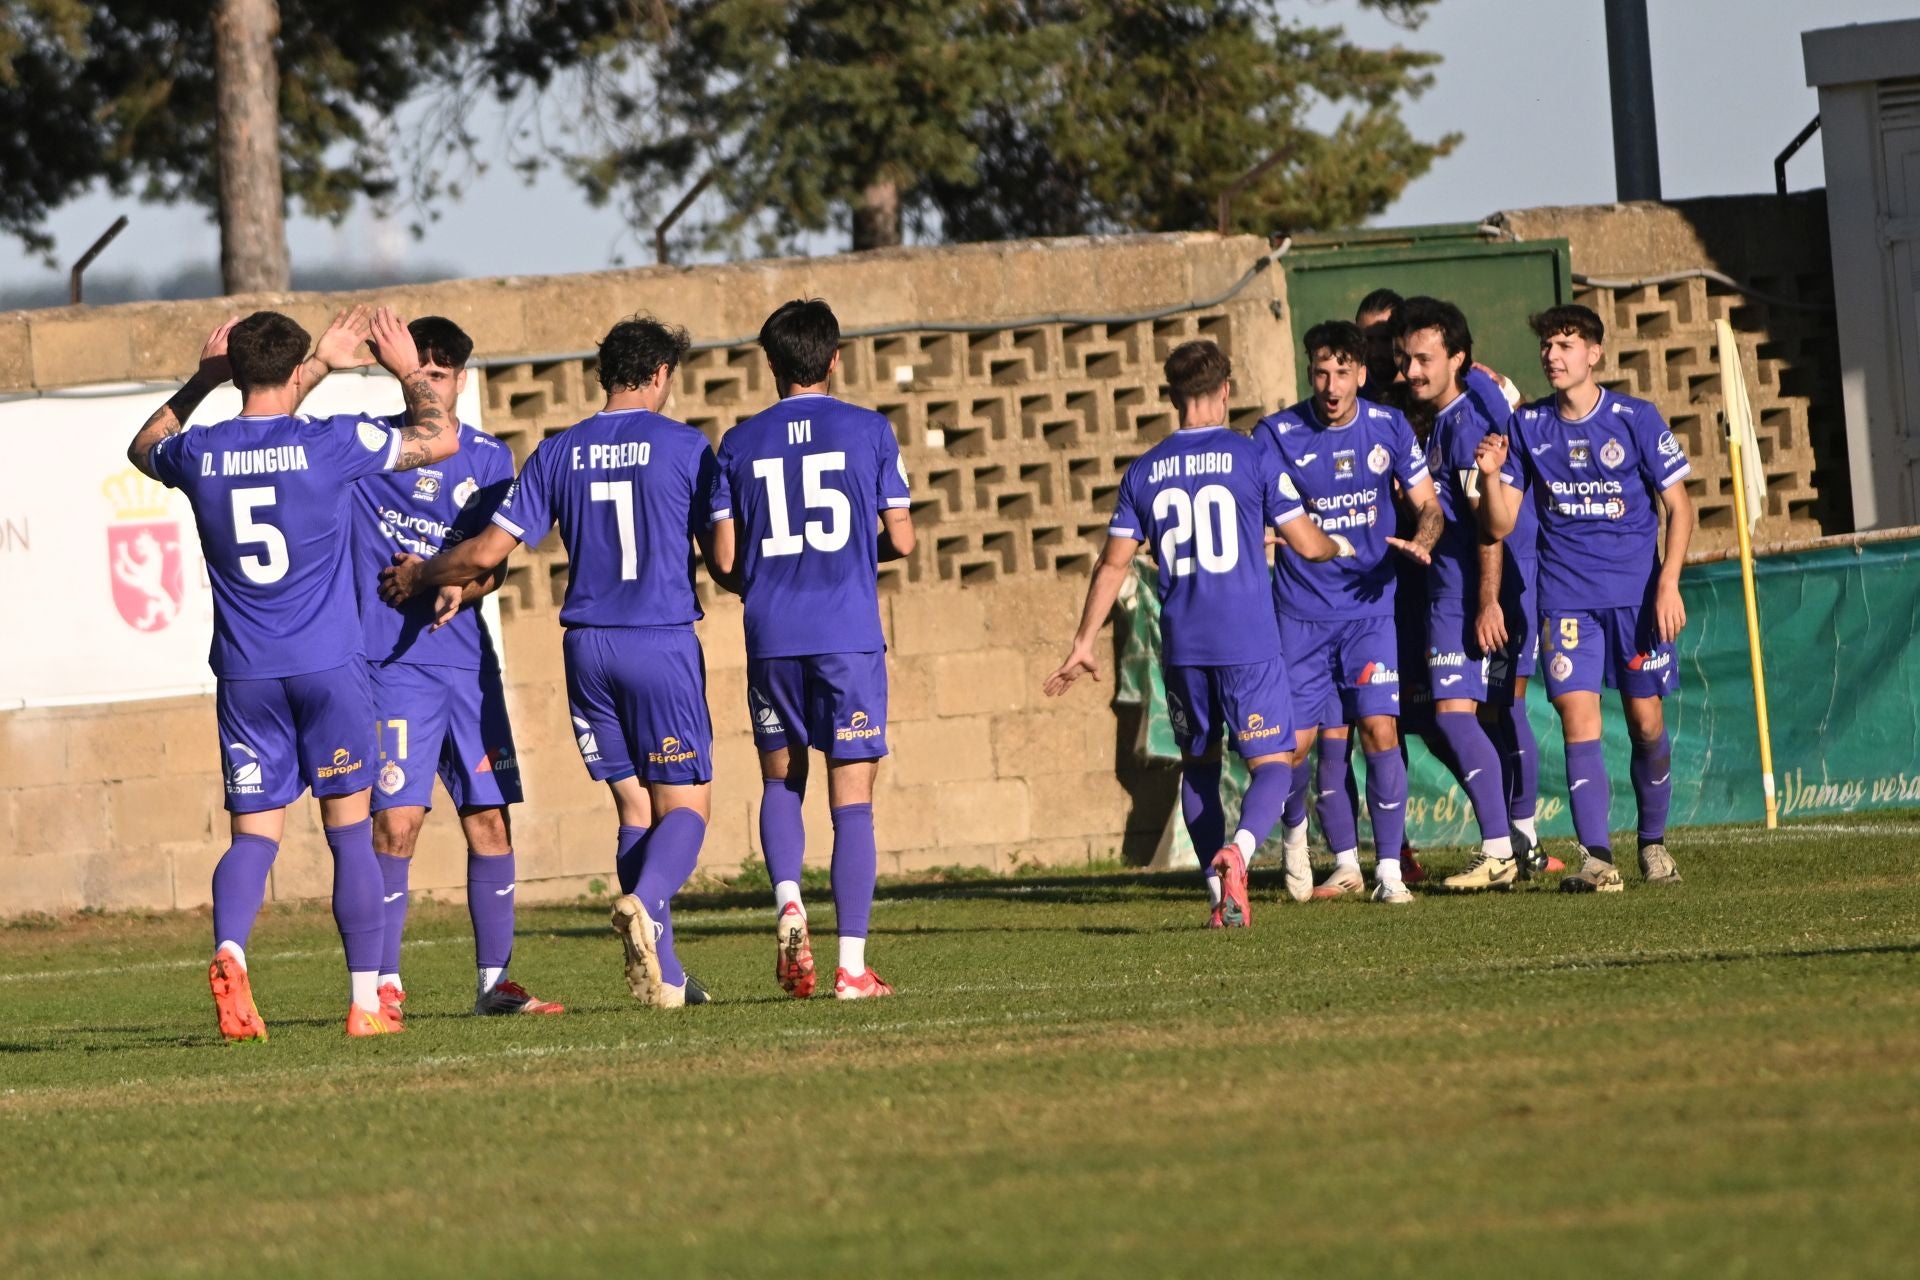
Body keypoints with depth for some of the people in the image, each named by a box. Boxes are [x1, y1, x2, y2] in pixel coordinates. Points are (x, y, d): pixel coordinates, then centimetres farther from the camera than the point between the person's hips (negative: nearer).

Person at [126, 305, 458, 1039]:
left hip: (244, 675, 2)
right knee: (350, 830, 6)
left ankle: (229, 949, -24)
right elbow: (440, 439, 7)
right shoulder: (332, 443, -8)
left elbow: (145, 447, 26)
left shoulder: (199, 455, 0)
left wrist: (202, 381, 31)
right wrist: (407, 372, 20)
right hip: (329, 668, -2)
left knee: (254, 833, 5)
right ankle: (365, 1000, 4)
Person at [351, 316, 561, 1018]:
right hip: (392, 662, -3)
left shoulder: (488, 458, 9)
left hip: (466, 655, 3)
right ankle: (382, 983, -3)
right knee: (397, 821, -10)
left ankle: (493, 980, 12)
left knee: (490, 821, 3)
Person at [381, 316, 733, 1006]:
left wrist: (421, 576, 19)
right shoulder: (686, 447, -3)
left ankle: (662, 975, 4)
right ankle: (645, 901, -29)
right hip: (664, 643, -3)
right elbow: (726, 557, -5)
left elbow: (490, 548, 2)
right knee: (684, 802, 2)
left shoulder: (558, 452, 5)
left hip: (588, 646, 4)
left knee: (633, 806, 10)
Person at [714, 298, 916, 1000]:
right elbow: (900, 540, 1)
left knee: (781, 779, 19)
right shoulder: (869, 430, 1)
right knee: (852, 797, 0)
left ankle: (787, 898, -7)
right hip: (849, 637, -2)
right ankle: (852, 963, -4)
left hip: (770, 637, 2)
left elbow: (726, 559, 4)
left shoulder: (739, 443, 5)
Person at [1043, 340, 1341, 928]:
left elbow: (1113, 563, 7)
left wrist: (1084, 643, 14)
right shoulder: (1254, 457, -4)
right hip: (1249, 643, -3)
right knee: (1272, 763, 1)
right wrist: (1341, 546, 23)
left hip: (1182, 647, 3)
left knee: (1199, 765, 19)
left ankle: (1219, 894, 14)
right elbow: (1306, 544, -1)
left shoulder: (1144, 472, 5)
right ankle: (1237, 851, -28)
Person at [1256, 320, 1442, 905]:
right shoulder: (1277, 434, -7)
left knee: (1379, 731, -12)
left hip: (1370, 605, 0)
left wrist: (1420, 541, -15)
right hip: (1301, 610, 0)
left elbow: (1428, 504, 7)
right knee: (1295, 743, -1)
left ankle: (1390, 870, -5)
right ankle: (1345, 864, 17)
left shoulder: (1388, 428, -1)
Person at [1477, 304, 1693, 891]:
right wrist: (1491, 475, -15)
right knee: (1578, 719, -12)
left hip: (1636, 593, -1)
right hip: (1566, 594, 1)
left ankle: (1653, 842, 25)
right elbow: (1501, 524, 5)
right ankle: (1596, 858, -16)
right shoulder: (1527, 426, 4)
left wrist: (1668, 581, -10)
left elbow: (1679, 505, 1)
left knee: (1646, 720, 4)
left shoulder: (1636, 418, -3)